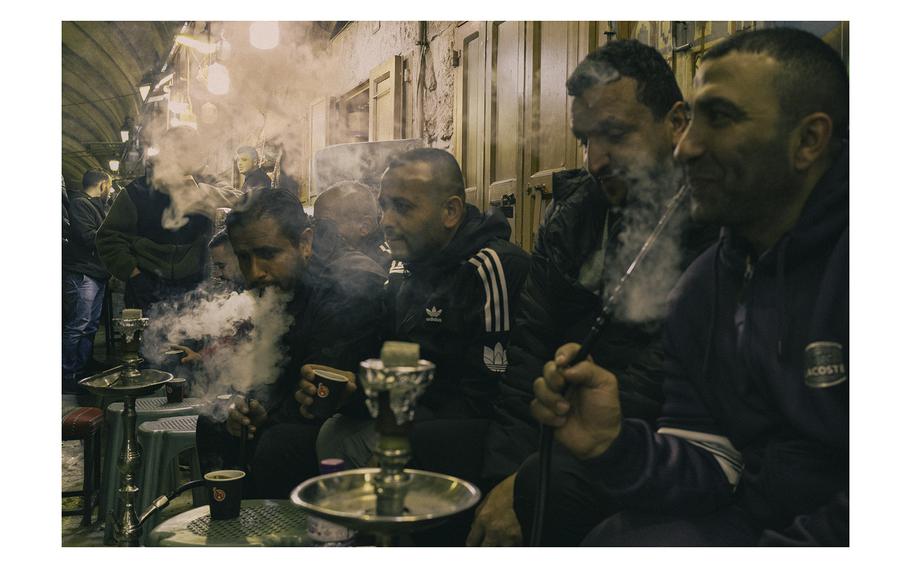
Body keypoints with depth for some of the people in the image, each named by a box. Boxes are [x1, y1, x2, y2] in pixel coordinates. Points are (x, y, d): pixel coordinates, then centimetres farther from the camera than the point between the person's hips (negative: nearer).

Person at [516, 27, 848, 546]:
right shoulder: (703, 285, 4)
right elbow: (711, 469, 0)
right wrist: (612, 445, -18)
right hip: (752, 502, 7)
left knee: (621, 541, -23)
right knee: (548, 482, 7)